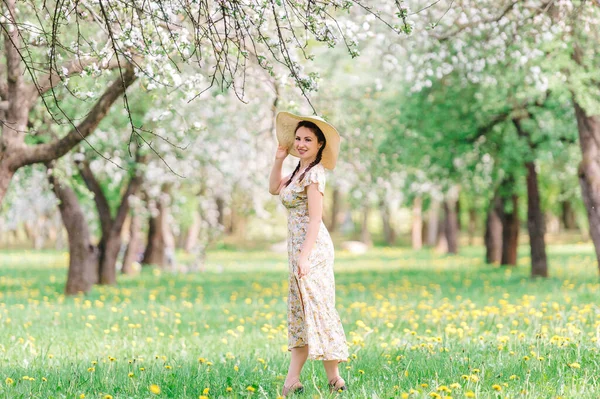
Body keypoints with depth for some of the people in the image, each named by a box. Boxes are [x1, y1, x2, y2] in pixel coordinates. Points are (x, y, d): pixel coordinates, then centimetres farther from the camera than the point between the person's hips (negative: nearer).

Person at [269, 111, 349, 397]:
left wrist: (305, 256, -23)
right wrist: (279, 158, 16)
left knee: (316, 310, -9)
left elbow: (315, 218, -18)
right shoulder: (300, 171, 15)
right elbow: (274, 189, 29)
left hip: (311, 247, -10)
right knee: (300, 312, 8)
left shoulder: (314, 173, -13)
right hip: (298, 247, 10)